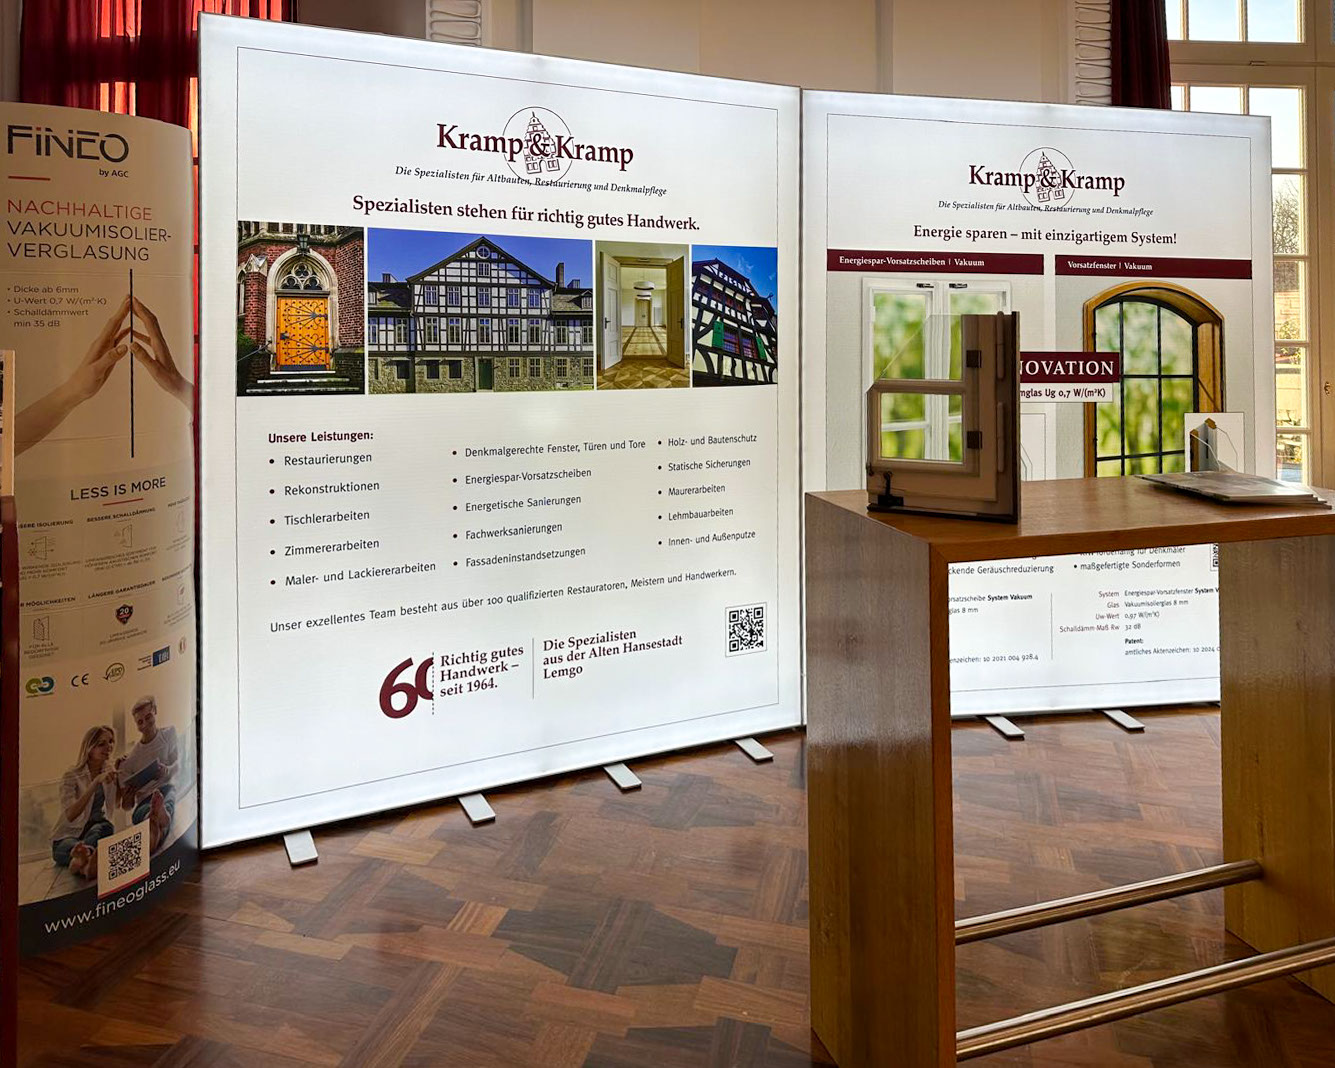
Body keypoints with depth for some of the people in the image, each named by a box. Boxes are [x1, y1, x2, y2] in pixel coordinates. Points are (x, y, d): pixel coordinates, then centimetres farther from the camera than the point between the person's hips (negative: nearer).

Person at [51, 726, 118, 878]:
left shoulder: (109, 770, 7)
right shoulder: (71, 777, -9)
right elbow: (70, 815, -26)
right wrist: (96, 782, -33)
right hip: (68, 835, -3)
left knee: (105, 827, -35)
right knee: (71, 845, -40)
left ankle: (81, 860, -67)